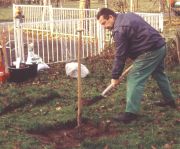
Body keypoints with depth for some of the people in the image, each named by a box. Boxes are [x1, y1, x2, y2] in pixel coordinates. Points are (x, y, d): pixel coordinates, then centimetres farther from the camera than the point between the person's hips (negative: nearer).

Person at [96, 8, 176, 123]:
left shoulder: (119, 30, -16)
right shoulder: (127, 15, 14)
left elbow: (120, 56, -14)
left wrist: (115, 77, -6)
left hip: (150, 52, -10)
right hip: (160, 45, 10)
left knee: (134, 79, -9)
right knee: (159, 74, 28)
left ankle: (131, 113, -10)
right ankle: (170, 100, 44)